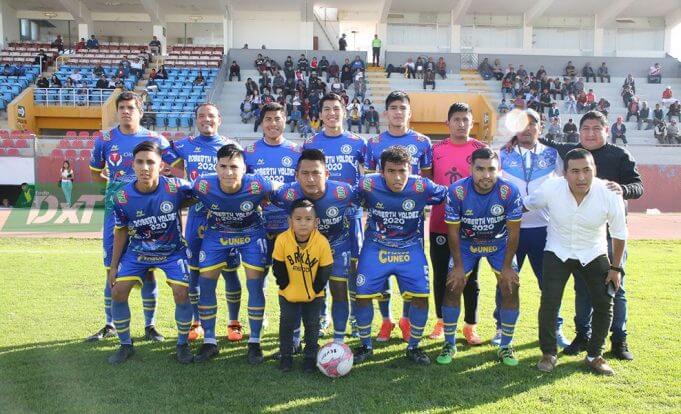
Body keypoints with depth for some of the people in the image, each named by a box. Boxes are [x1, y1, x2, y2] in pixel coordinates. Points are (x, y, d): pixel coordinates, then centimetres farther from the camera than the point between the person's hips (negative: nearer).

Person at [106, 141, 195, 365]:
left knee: (181, 294, -14)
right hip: (138, 251, 2)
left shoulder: (176, 187, -25)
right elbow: (121, 231, -2)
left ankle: (182, 344, 10)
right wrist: (113, 266, 1)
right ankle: (126, 345, 15)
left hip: (173, 250, -2)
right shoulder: (122, 197, -17)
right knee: (118, 292, -7)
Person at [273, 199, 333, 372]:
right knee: (286, 323, 8)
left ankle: (310, 357, 28)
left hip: (314, 294, 0)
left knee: (312, 325, 10)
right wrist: (284, 285, -7)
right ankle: (286, 356, 25)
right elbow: (277, 267, -10)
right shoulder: (282, 240, -24)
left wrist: (316, 288, -8)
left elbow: (325, 269, -12)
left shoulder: (322, 242, -24)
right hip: (289, 292, 0)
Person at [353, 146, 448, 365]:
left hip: (411, 248, 0)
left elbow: (449, 198, -2)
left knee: (421, 296, -7)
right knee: (363, 295, -5)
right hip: (375, 247, 0)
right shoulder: (367, 185, -20)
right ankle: (365, 345, 19)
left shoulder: (422, 187, -21)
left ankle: (413, 346, 17)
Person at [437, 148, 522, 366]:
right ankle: (449, 344, 10)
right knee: (453, 288, -7)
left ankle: (505, 346, 11)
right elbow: (453, 231, -15)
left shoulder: (509, 192, -27)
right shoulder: (457, 191, -27)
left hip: (499, 244, 0)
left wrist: (507, 266, -12)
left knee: (511, 289, -8)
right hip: (466, 243, 0)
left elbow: (513, 232, -15)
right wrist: (458, 265, -12)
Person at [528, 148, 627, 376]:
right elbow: (526, 205, -1)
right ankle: (548, 354, 10)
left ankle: (594, 355, 19)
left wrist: (616, 267, 0)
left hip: (594, 255, 1)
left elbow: (619, 234, -6)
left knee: (604, 303, -2)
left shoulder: (610, 195, -22)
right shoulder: (551, 188, -23)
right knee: (549, 303, -11)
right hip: (558, 253, -1)